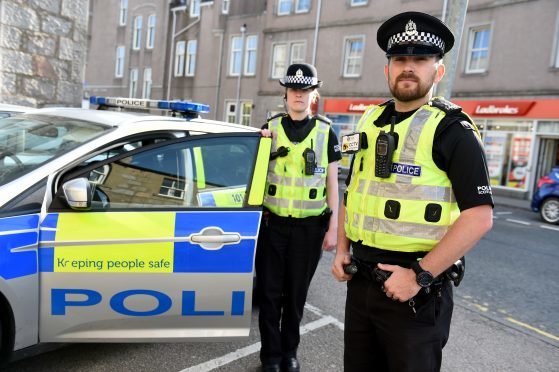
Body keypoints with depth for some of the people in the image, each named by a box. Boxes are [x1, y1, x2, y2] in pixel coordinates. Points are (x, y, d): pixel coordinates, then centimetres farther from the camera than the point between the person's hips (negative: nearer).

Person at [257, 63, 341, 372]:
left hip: (309, 227, 0)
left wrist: (333, 228, 0)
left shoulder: (325, 132, 3)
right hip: (272, 223, 1)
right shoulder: (270, 128, 5)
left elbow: (332, 185, 4)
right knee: (270, 292, 7)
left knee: (296, 293, 12)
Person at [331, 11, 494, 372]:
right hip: (361, 280, 6)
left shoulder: (452, 129, -10)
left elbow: (479, 216, -15)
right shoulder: (370, 123, 9)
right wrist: (342, 250, 7)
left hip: (415, 289, -6)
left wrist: (421, 275, -18)